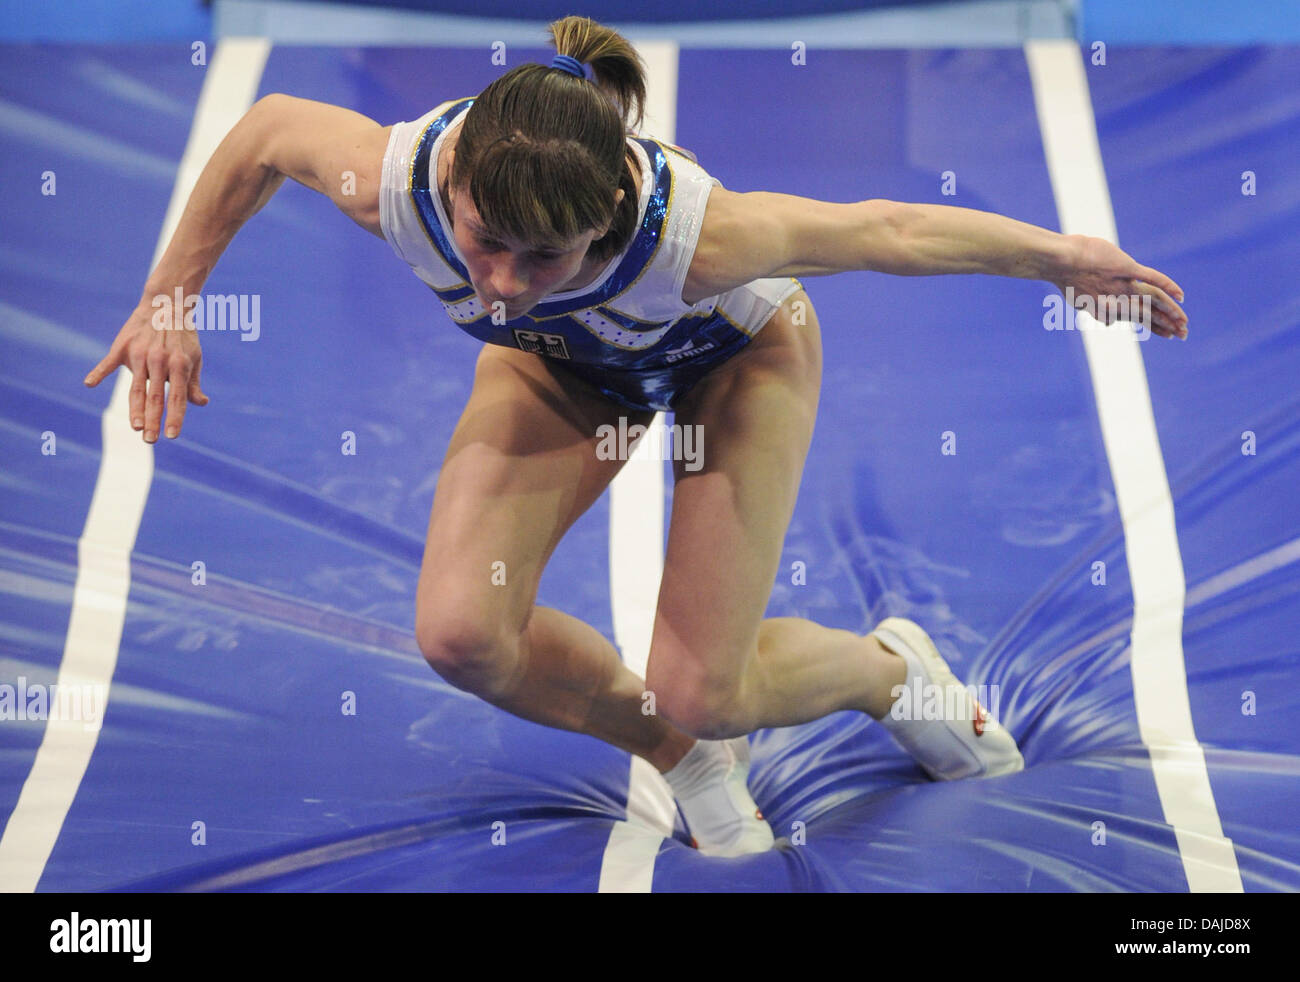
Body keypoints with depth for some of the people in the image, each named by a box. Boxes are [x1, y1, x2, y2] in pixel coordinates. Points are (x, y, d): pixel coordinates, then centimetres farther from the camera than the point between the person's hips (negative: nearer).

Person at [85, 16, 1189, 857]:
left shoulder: (694, 231, -46)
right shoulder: (392, 181, -38)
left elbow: (884, 231, -29)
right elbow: (268, 125, -16)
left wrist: (1063, 257, -14)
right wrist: (170, 301, -10)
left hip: (736, 347, -3)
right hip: (562, 362, 3)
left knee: (701, 692, -9)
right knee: (462, 634, -18)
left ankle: (889, 668, 26)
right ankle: (688, 754, 12)